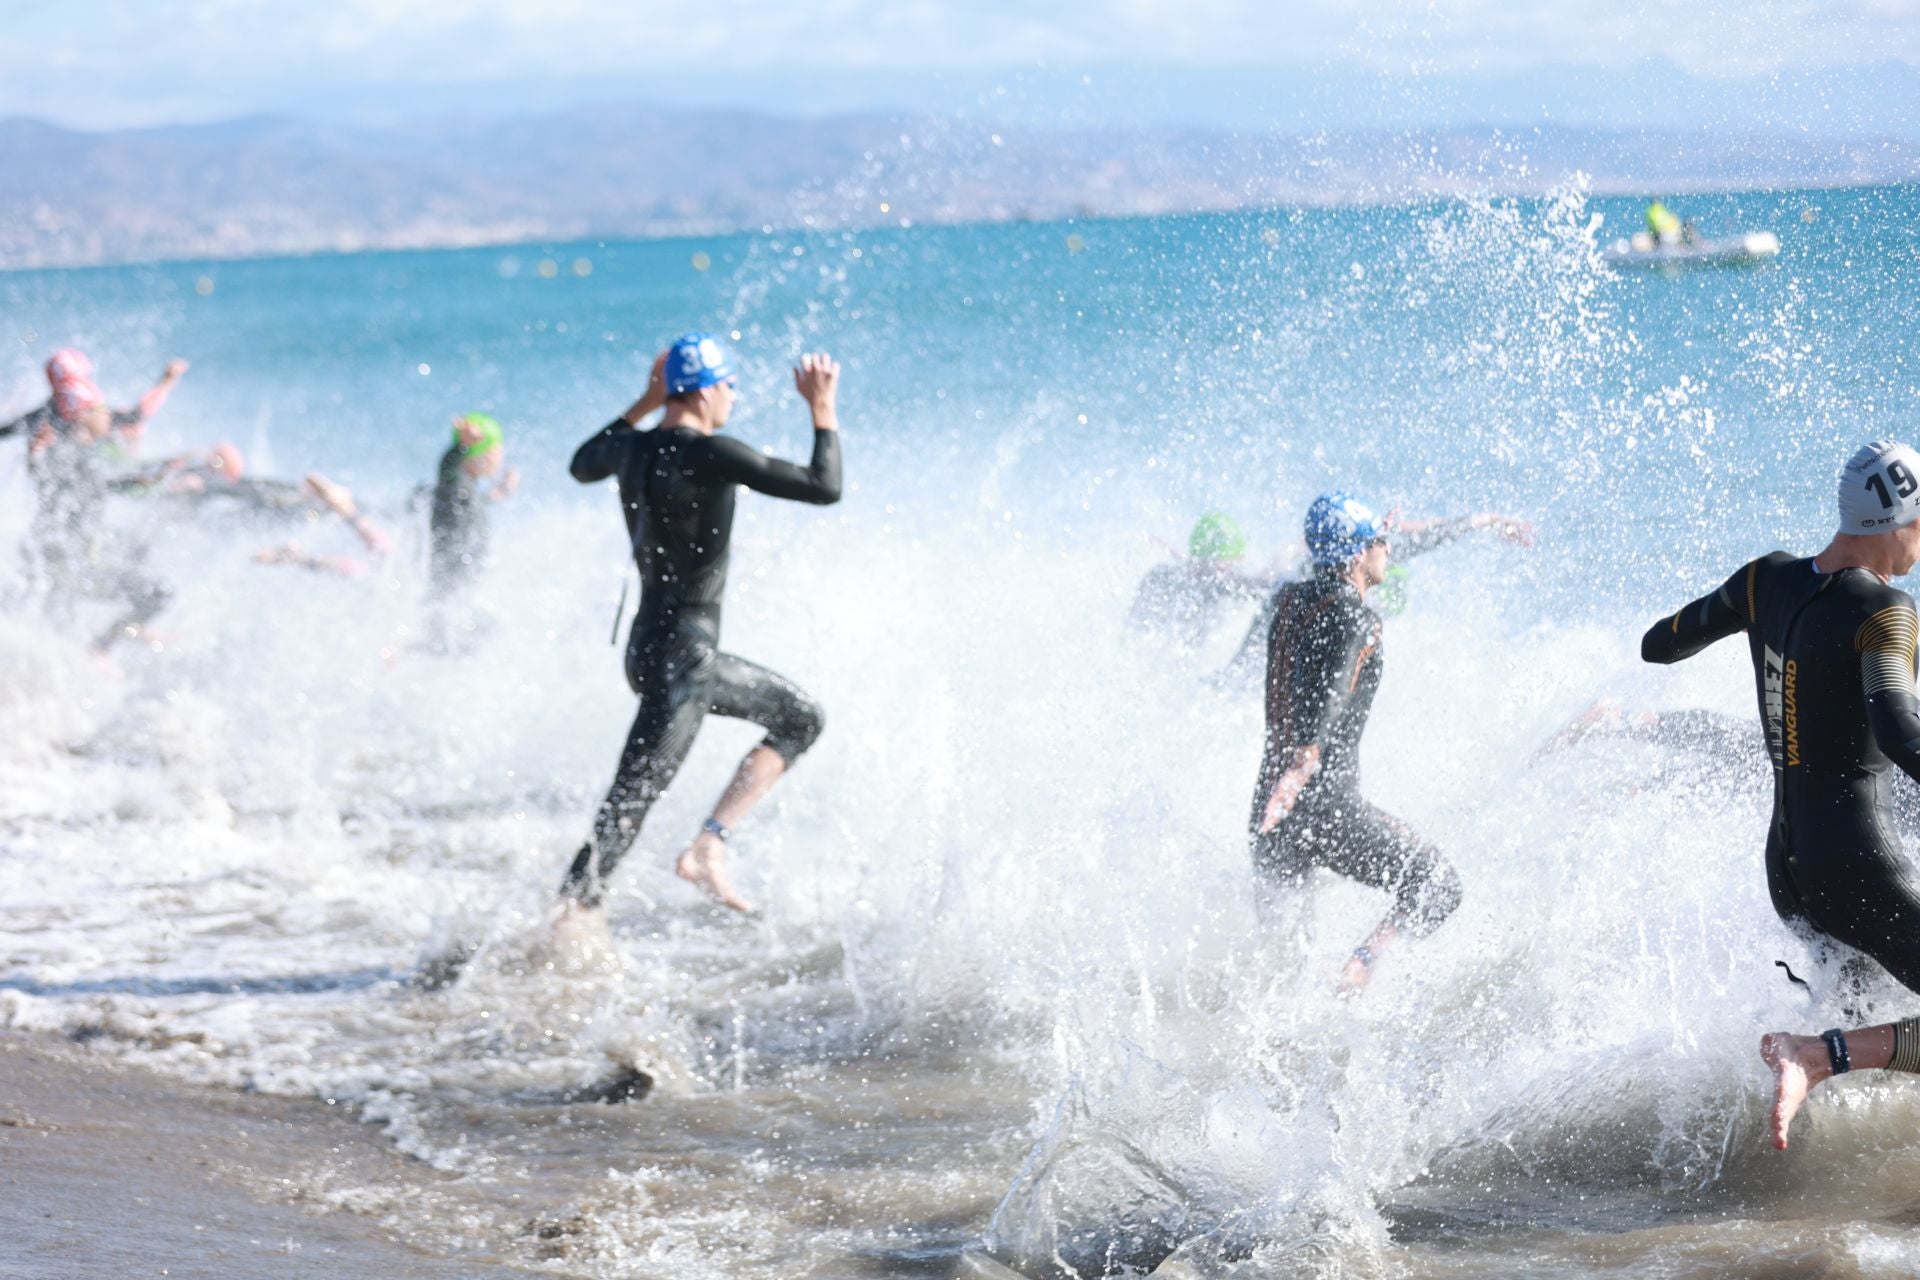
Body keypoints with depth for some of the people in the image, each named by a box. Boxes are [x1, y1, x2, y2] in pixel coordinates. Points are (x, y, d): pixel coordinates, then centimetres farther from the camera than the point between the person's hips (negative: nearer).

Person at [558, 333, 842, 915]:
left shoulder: (633, 449, 5)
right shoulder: (710, 456, -19)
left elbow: (582, 466, 31)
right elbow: (824, 487, -20)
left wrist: (645, 404, 31)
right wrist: (823, 409, -7)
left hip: (650, 643, 10)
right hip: (679, 658, -10)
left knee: (800, 719, 20)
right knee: (629, 806, -8)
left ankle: (708, 845, 13)